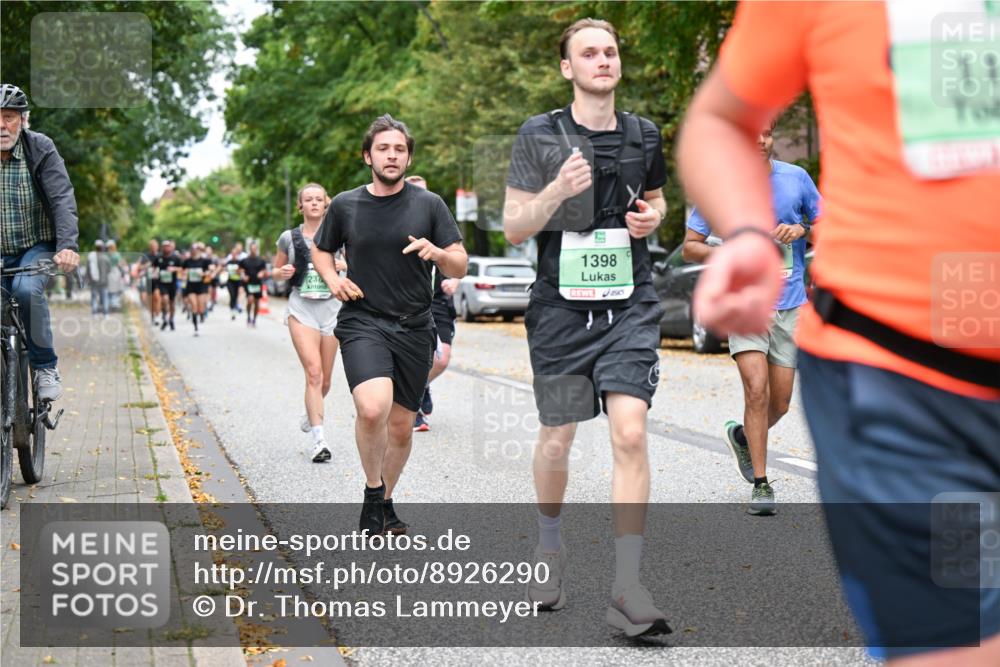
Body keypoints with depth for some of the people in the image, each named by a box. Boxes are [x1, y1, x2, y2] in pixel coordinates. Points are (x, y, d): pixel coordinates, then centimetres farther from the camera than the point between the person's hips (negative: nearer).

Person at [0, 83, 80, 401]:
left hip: (37, 247, -3)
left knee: (27, 289, -31)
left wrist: (68, 246, -34)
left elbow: (62, 199, -18)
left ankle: (45, 366, -15)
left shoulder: (41, 149, -9)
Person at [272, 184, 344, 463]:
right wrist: (281, 273, -7)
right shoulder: (288, 238, 4)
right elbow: (276, 270, 16)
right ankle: (319, 440, -19)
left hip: (332, 307, 2)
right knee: (313, 373, -17)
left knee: (325, 379, 10)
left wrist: (346, 265, -10)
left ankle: (310, 413, 43)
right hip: (301, 308, -2)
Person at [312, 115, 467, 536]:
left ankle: (385, 502, 31)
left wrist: (438, 253, -18)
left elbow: (460, 267, 4)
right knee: (372, 408, -26)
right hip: (362, 323, -2)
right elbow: (321, 251, 20)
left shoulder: (429, 205, 3)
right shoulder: (345, 206, 4)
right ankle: (373, 492, -2)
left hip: (414, 328, 2)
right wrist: (333, 279, -1)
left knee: (401, 426, 8)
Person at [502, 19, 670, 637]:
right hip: (562, 306, -1)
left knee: (630, 432, -14)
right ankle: (550, 545, 39)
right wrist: (558, 190, -21)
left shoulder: (643, 135, 8)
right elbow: (514, 226, -3)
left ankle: (628, 589, -11)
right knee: (557, 439, 10)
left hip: (630, 306, 1)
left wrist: (653, 216, 2)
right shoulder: (540, 135, -1)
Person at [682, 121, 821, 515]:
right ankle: (761, 484, -5)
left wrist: (801, 230, -10)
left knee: (780, 404, 5)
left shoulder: (796, 178, 2)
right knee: (757, 391, -16)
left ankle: (742, 435, 38)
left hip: (789, 305, 3)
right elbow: (690, 246, 1)